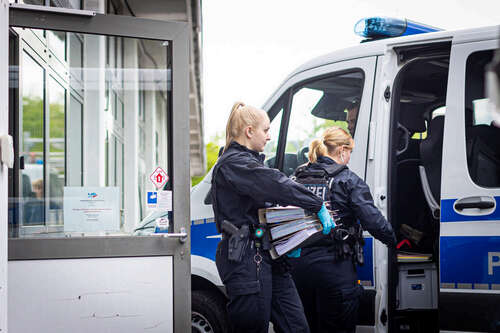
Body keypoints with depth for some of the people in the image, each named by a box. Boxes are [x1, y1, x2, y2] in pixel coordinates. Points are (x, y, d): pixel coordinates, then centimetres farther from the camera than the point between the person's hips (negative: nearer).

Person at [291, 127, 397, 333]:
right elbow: (373, 221, -10)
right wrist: (393, 240, 4)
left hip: (299, 264, 5)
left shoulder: (298, 177, 9)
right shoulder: (348, 181, -6)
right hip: (334, 267, -5)